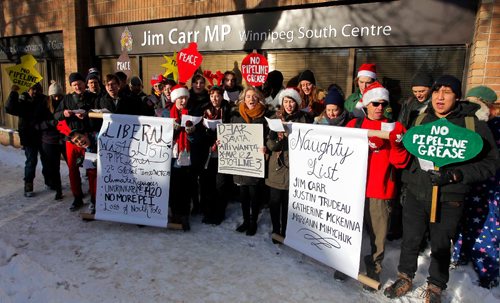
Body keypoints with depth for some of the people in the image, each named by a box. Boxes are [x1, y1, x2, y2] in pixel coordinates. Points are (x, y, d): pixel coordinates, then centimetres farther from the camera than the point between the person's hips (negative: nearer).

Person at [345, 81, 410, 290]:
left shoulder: (395, 127, 4)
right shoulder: (354, 124, 9)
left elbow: (400, 162, -3)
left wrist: (396, 144, -20)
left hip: (380, 190, -1)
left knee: (378, 234, 4)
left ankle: (374, 269, 25)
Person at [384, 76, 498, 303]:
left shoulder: (473, 125, -6)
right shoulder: (421, 119, 4)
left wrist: (454, 175, -19)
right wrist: (408, 179, 4)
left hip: (448, 199, -2)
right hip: (416, 192, 3)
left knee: (440, 245, 13)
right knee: (410, 240, 13)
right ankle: (405, 278, 36)